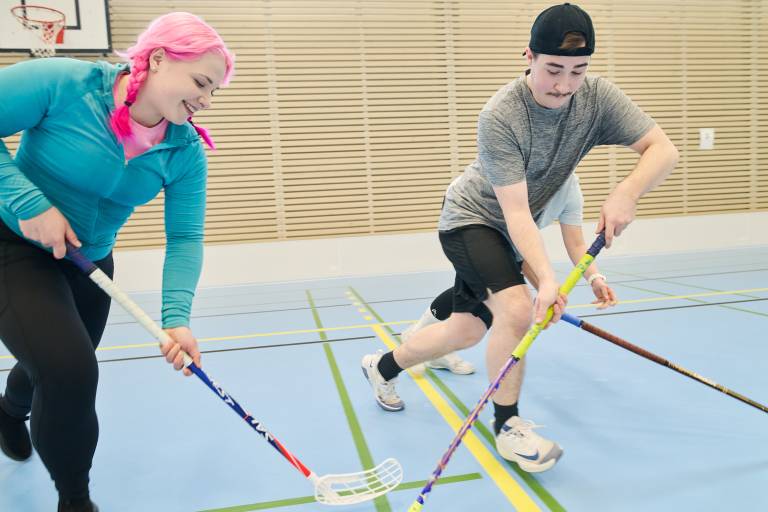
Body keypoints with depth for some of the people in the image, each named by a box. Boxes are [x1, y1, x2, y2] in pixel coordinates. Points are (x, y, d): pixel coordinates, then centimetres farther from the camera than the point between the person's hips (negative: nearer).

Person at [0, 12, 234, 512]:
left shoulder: (186, 152, -14)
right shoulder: (63, 83, -25)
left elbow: (185, 237, -17)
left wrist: (177, 318, -30)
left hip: (89, 263, 6)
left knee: (62, 371, 23)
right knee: (71, 372, -20)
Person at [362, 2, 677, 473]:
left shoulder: (598, 97, -16)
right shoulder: (500, 117, -31)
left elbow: (663, 150, -19)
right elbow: (516, 212, -33)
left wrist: (626, 192, -39)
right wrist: (546, 278, -45)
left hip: (507, 231, 6)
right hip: (470, 217, -6)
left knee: (468, 329, 12)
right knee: (516, 307, -27)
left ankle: (382, 367, 36)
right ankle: (508, 426, -3)